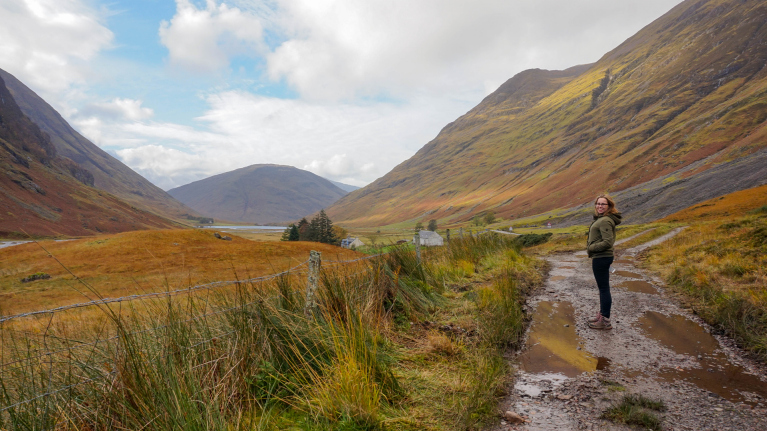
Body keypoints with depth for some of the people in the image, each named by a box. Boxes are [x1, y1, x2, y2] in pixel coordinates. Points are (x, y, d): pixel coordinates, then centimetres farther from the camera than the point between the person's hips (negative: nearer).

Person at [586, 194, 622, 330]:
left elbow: (608, 242, -24)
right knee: (603, 288, 19)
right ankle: (602, 314, 32)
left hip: (601, 258, -11)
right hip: (600, 258, 11)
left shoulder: (605, 221, -18)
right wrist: (591, 247, 11)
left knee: (604, 288, -4)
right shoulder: (601, 219, 14)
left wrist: (591, 248, -14)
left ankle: (605, 321, 3)